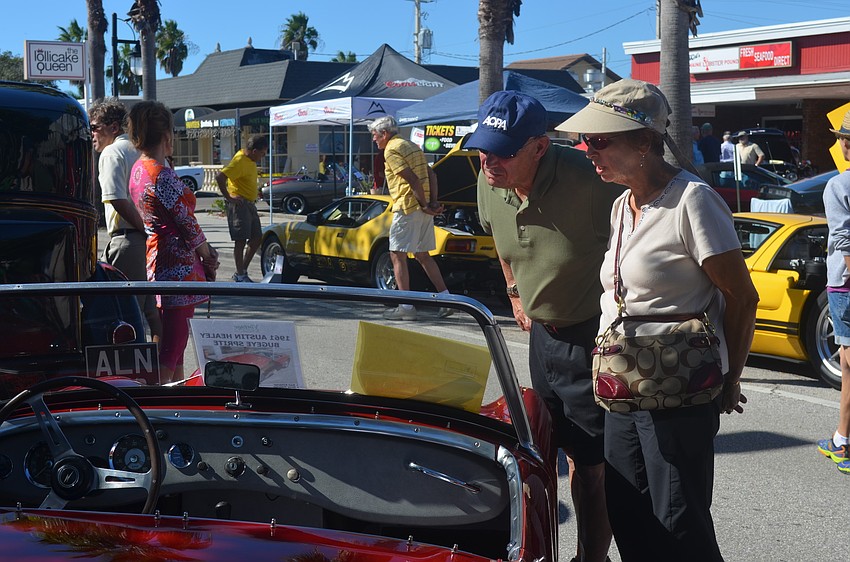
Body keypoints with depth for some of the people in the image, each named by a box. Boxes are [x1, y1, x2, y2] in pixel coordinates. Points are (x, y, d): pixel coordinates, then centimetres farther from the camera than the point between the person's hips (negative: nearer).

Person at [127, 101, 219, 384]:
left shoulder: (138, 170, 10)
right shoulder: (163, 176, -19)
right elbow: (187, 225, -15)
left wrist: (205, 251, 7)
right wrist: (209, 257, 3)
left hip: (156, 262, 10)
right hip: (177, 268, -10)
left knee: (173, 343, 19)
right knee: (170, 352, -7)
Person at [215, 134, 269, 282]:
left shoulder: (249, 159, 10)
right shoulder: (240, 161, -20)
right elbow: (220, 177, -28)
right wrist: (228, 197, -22)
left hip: (250, 203, 10)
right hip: (239, 203, -10)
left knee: (257, 238, 10)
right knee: (241, 240, -6)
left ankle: (243, 270, 17)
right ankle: (240, 276, 1)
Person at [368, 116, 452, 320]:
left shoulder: (391, 150, -9)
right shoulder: (411, 146, 19)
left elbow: (413, 179, -18)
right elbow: (431, 174, 14)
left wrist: (425, 205, -13)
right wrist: (433, 202, 6)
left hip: (407, 207, -9)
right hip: (423, 208, 9)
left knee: (397, 255, -2)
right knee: (423, 255, 16)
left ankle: (406, 306, -5)